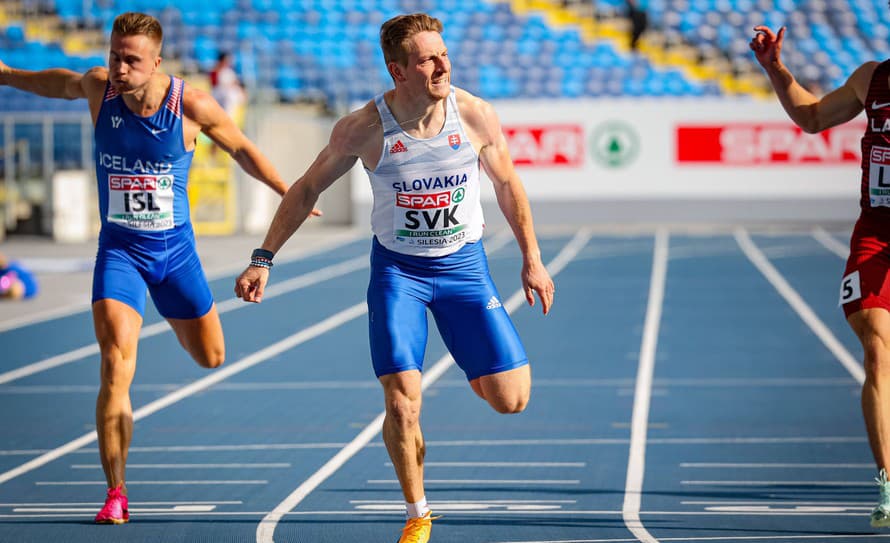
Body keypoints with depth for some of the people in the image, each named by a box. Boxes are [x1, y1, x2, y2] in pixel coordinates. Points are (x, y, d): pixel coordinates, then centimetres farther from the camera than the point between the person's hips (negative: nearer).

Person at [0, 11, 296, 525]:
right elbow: (58, 82, 14)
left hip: (175, 250, 1)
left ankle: (177, 316, 54)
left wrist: (289, 193, 6)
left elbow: (242, 148, 3)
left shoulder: (192, 105, -15)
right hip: (118, 250, -1)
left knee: (211, 357, 16)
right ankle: (116, 494, -13)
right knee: (116, 366, -19)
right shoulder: (98, 87, -10)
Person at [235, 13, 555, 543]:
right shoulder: (363, 129, -16)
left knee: (511, 399, -6)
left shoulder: (476, 116, -13)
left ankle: (476, 371, 33)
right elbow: (307, 189, -1)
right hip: (397, 267, -1)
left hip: (464, 263, 1)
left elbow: (508, 185, 5)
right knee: (402, 403, -14)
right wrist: (263, 259, -4)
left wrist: (532, 259, 7)